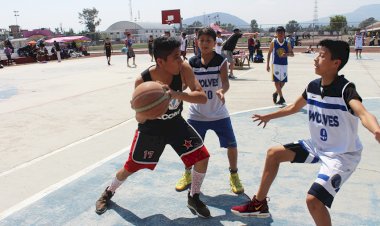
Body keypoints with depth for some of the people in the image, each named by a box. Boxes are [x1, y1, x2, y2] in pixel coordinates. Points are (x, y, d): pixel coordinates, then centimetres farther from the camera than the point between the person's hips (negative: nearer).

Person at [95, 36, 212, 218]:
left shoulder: (183, 69, -23)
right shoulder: (142, 81, -28)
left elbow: (202, 97, -29)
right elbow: (140, 119, -19)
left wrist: (176, 94, -44)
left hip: (176, 123, 3)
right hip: (151, 129, -2)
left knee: (202, 157, -7)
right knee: (130, 167, 10)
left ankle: (193, 198, 18)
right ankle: (108, 192, 42)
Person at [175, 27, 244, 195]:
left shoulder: (221, 61, -9)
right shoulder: (192, 62, -3)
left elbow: (225, 82, -21)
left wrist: (222, 91, -43)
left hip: (218, 113, -1)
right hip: (197, 113, 2)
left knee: (231, 144, -1)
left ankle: (234, 175, 25)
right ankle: (187, 175, 32)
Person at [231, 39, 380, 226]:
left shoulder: (346, 89, -24)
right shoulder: (313, 86, -4)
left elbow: (363, 114, -44)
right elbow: (294, 107, 14)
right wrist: (268, 117, 25)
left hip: (343, 155, -7)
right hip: (317, 146, 7)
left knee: (313, 199, -23)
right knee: (273, 153, 7)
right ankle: (259, 205, 23)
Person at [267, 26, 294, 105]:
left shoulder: (287, 43, -1)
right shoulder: (273, 42, -4)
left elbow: (292, 54, 3)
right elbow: (269, 53, 3)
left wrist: (287, 54, -20)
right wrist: (267, 65, -1)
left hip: (284, 65, 2)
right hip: (275, 64, -2)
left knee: (283, 81, 7)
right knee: (276, 81, -7)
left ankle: (276, 93, 31)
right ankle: (281, 98, 0)